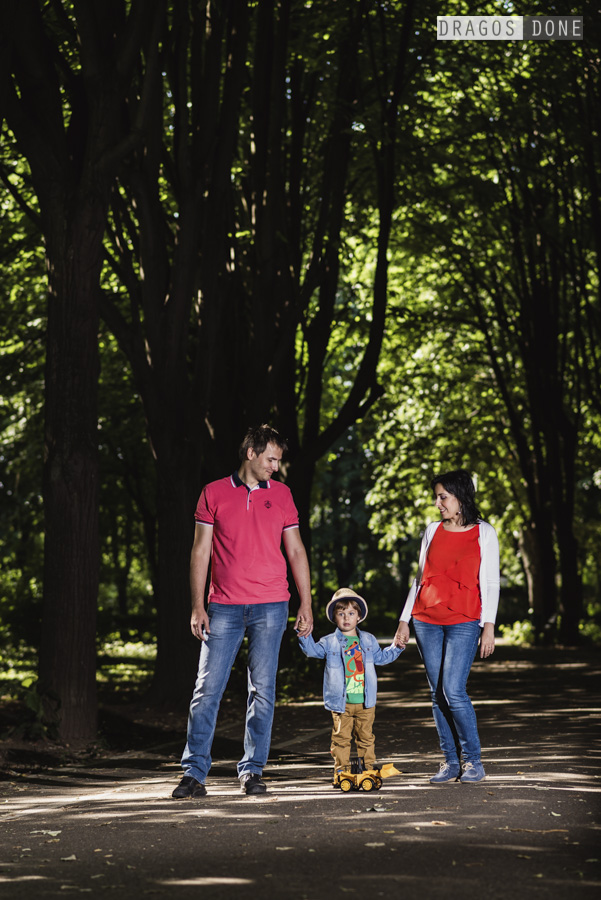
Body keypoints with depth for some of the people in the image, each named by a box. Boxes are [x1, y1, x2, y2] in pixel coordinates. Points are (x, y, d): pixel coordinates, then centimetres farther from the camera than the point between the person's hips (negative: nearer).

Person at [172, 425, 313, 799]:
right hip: (224, 608, -1)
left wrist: (306, 604, 5)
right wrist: (198, 606, -2)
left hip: (270, 606, 1)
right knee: (208, 688, -4)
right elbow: (201, 551, 5)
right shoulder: (214, 494, 5)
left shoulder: (281, 494, 10)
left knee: (263, 690, 1)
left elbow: (296, 551, 12)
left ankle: (253, 770, 10)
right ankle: (195, 773, -1)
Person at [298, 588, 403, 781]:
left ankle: (369, 767, 17)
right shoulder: (330, 642, 3)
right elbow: (313, 650, -3)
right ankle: (341, 770, 6)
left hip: (365, 701, 2)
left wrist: (397, 648, 15)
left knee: (366, 736, 9)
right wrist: (305, 636, -18)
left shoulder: (368, 640, 12)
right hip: (341, 702, -2)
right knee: (341, 737, -1)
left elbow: (381, 658, 24)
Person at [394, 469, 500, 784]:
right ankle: (450, 762, 9)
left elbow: (490, 583, 2)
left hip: (464, 622, -4)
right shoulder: (433, 531, 13)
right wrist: (404, 621, 13)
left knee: (453, 691, -14)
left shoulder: (483, 533, 4)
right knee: (437, 694, 2)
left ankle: (473, 761, -1)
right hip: (427, 621, 4)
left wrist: (489, 626, -7)